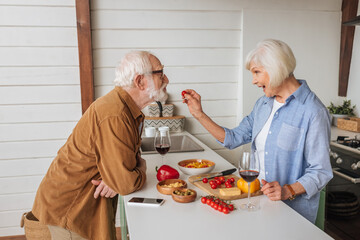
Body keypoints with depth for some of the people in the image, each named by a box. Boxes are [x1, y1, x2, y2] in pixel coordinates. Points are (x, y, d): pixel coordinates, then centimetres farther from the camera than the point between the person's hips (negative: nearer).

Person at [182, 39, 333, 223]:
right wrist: (199, 114, 3)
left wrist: (287, 191, -26)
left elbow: (320, 172, -13)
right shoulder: (263, 104, 8)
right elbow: (233, 138, 8)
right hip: (258, 199, 5)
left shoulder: (313, 112, -14)